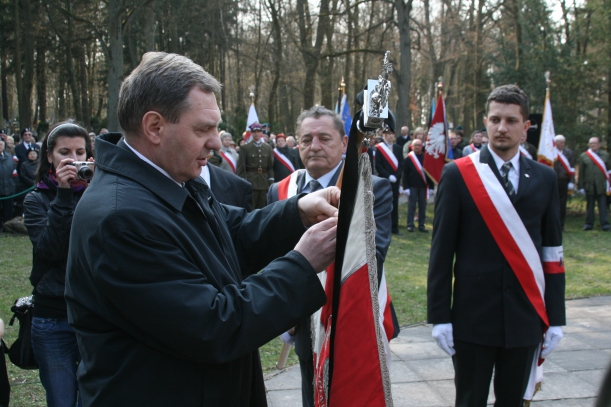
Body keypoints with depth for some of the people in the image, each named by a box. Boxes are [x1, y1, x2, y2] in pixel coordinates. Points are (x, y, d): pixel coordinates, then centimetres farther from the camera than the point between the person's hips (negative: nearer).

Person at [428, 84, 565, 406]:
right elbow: (441, 251, -5)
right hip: (473, 316, -3)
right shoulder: (458, 174, -4)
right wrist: (439, 316, -7)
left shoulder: (545, 178, 5)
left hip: (525, 317, 3)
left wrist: (555, 318, 4)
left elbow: (552, 251, 6)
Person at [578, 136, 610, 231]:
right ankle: (589, 224, 16)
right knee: (590, 205, 8)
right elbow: (581, 172, 5)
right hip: (589, 186, 1)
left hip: (602, 186, 0)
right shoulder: (583, 156, 6)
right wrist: (581, 186, 1)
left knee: (603, 205, 0)